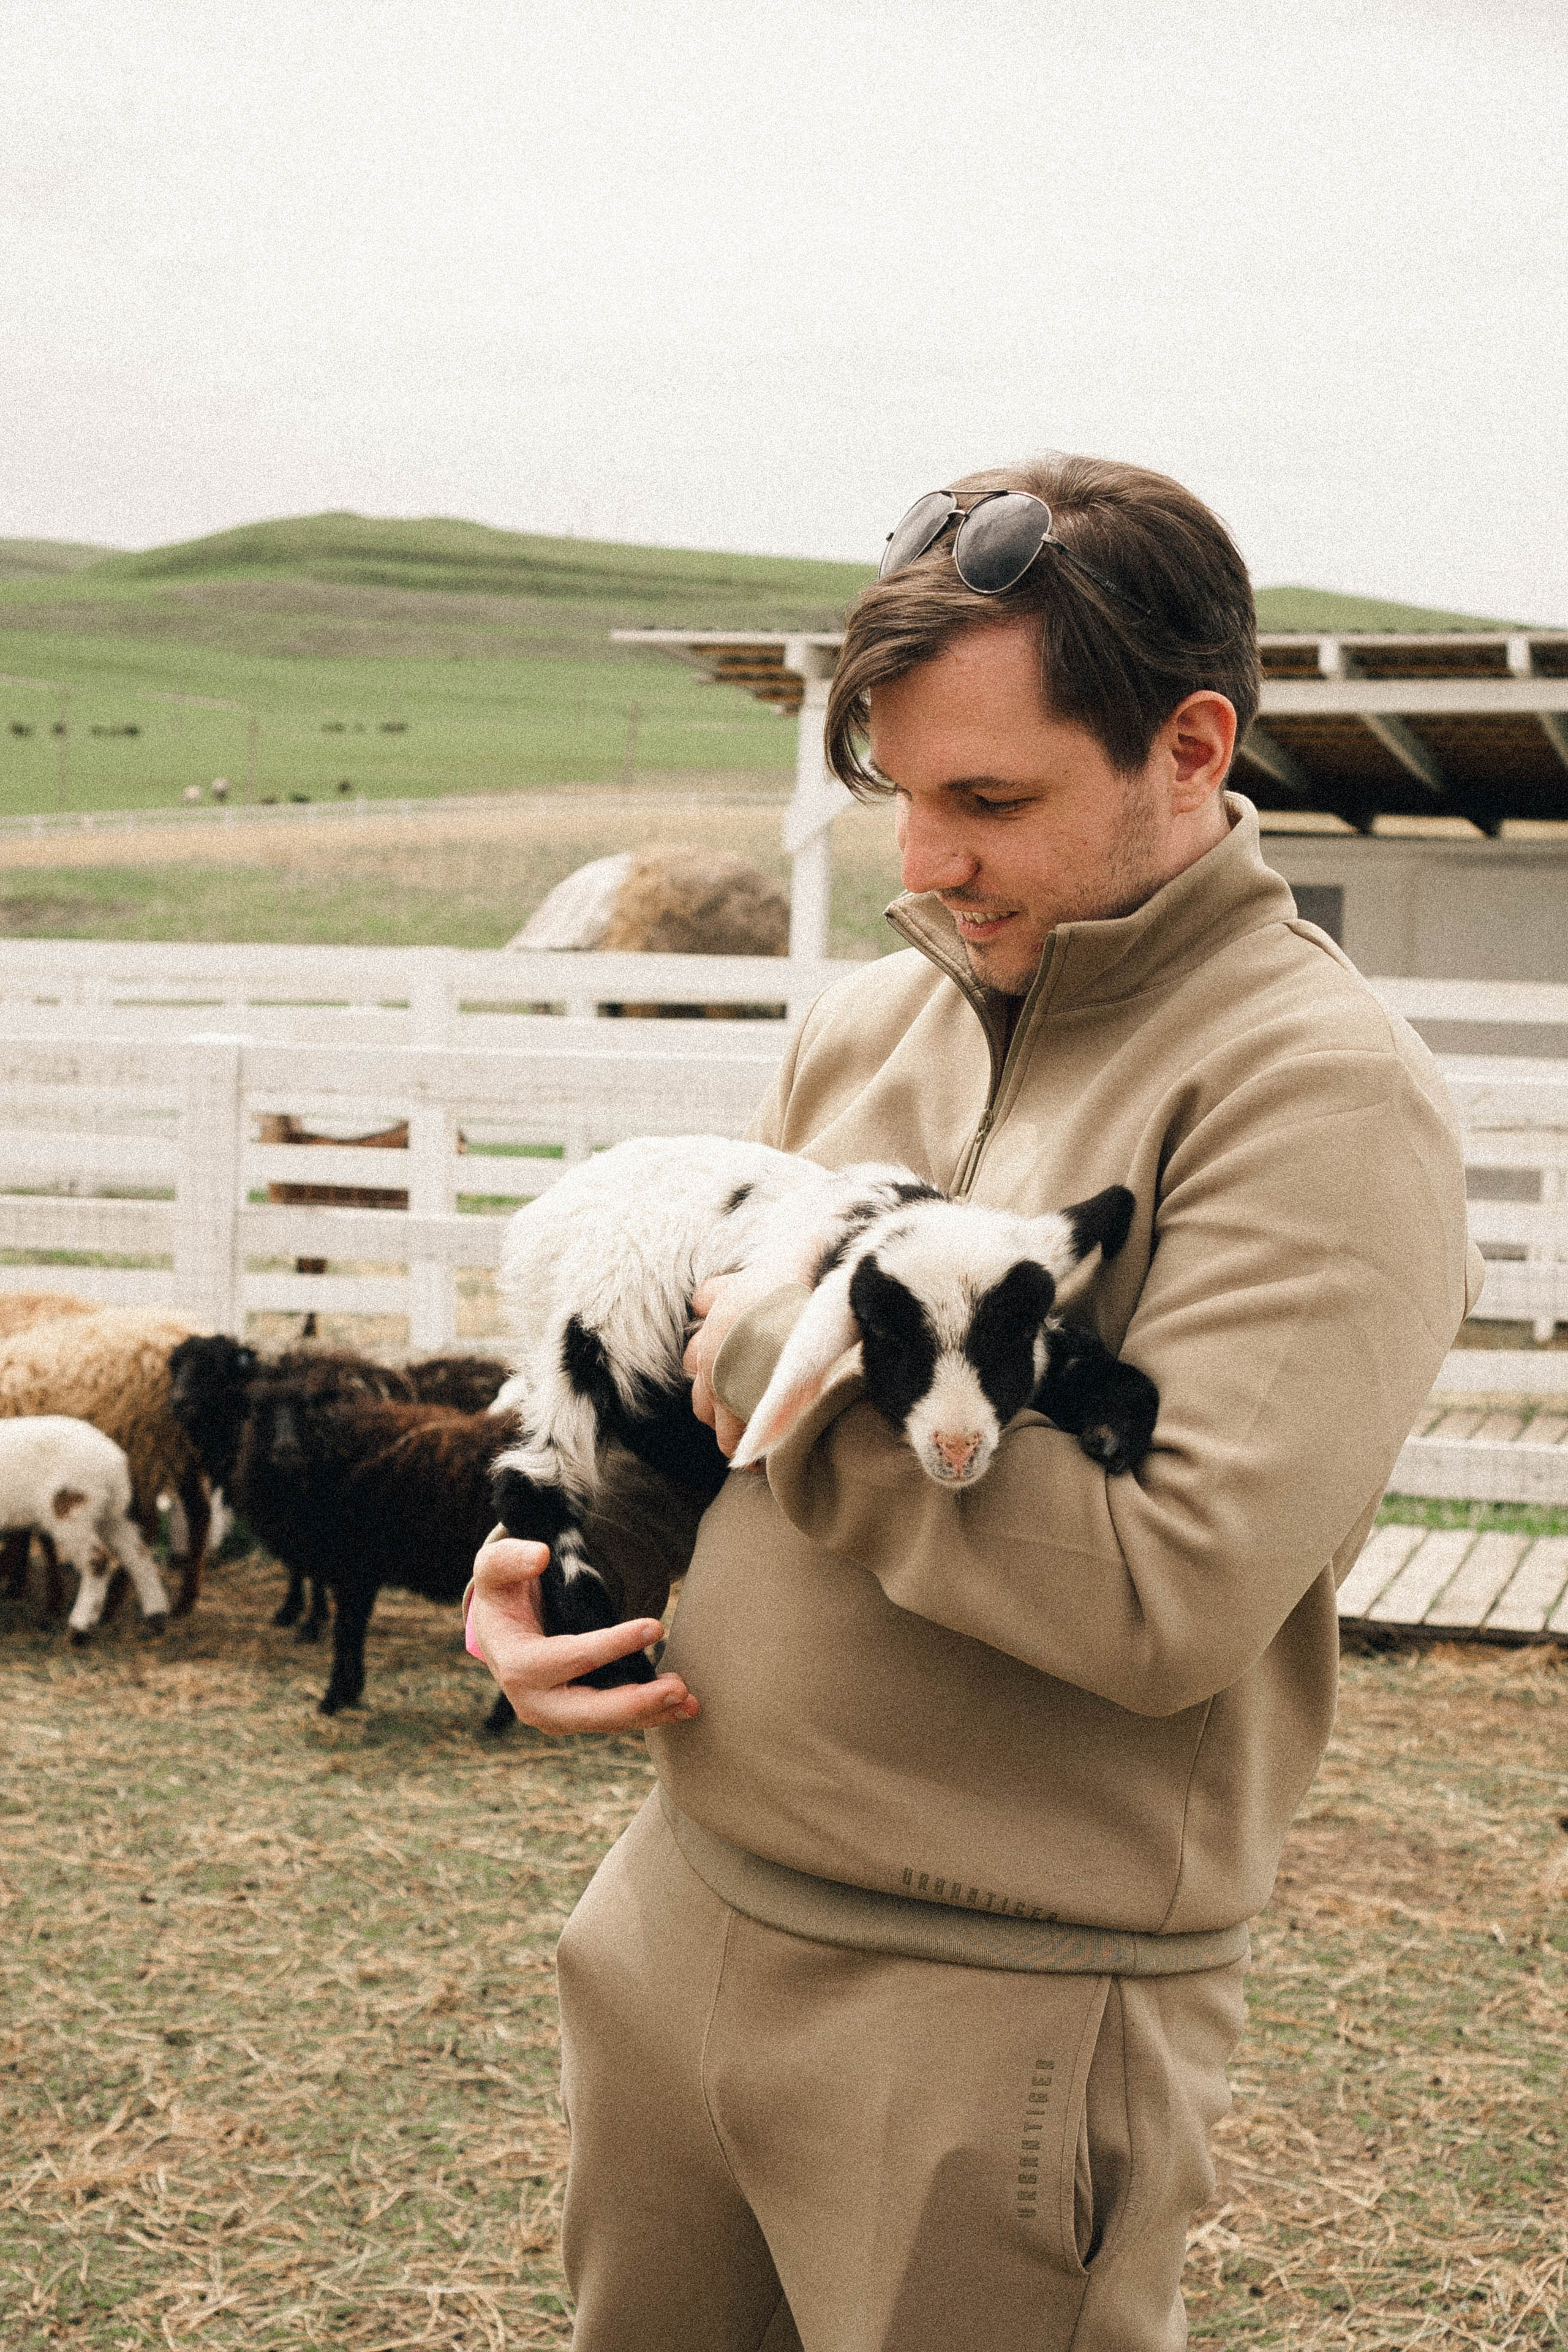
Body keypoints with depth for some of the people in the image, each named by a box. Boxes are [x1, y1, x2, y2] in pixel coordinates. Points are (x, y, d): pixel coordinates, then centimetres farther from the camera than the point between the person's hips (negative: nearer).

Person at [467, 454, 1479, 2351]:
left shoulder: (1318, 1092, -16)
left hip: (1012, 2001, -7)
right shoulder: (872, 1021, 7)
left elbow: (1174, 1592, -26)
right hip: (683, 1905, 7)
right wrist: (537, 1556, 0)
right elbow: (652, 1335, 20)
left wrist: (790, 1374, -17)